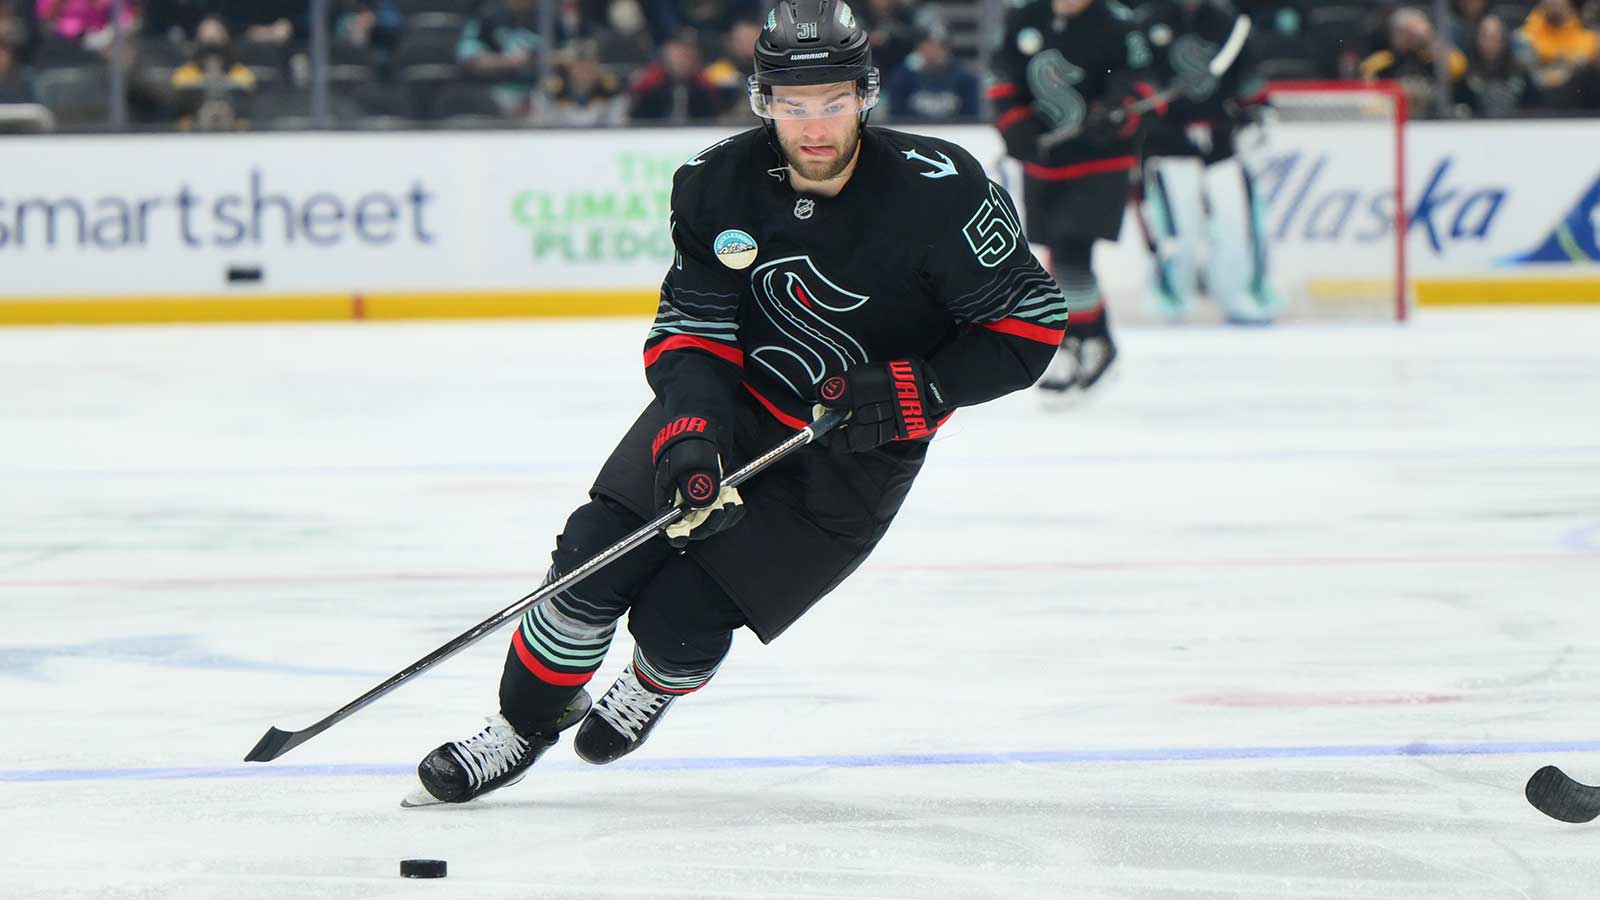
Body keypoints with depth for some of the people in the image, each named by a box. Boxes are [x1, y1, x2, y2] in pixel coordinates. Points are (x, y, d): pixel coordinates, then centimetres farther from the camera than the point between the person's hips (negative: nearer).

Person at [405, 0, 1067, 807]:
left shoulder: (935, 191, -23)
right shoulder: (719, 186, -12)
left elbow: (1033, 321, -16)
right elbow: (689, 328, -8)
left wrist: (914, 392, -25)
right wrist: (688, 432, -26)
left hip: (854, 461, -3)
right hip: (733, 405, 3)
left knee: (679, 620, -9)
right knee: (597, 556, -12)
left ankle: (654, 686, 29)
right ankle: (528, 720, 12)